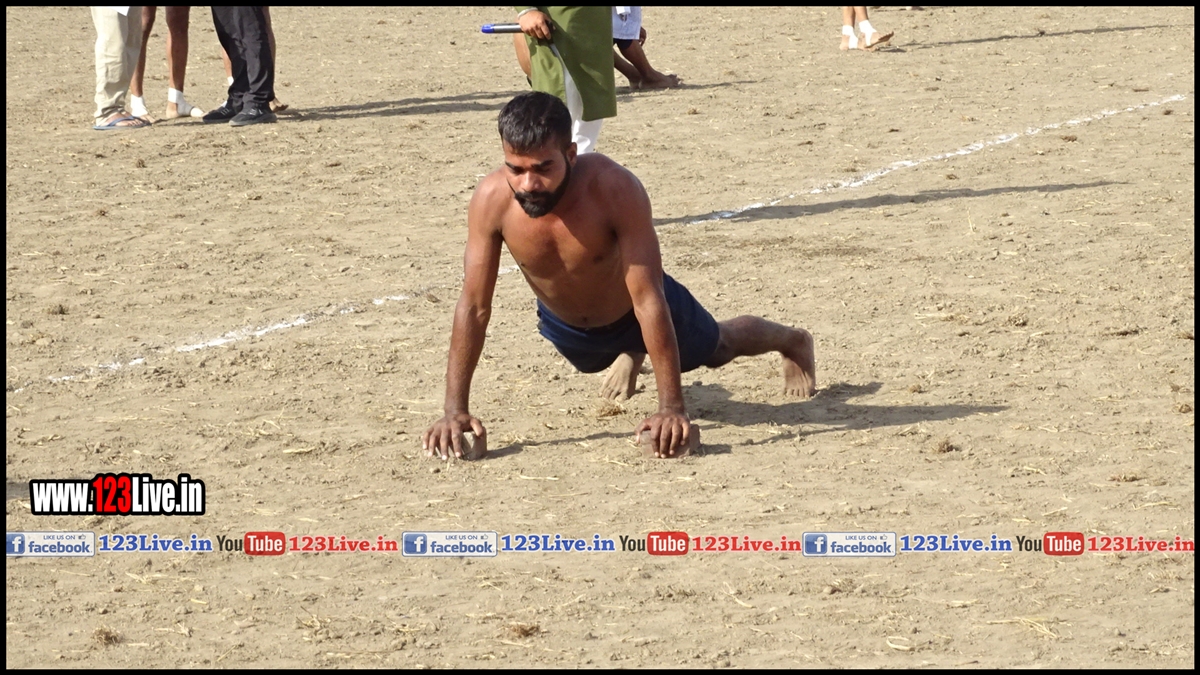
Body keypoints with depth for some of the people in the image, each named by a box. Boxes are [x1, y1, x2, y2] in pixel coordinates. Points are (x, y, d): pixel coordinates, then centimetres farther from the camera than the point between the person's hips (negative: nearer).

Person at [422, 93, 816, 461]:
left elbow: (648, 300, -41)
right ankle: (630, 356, 73)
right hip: (566, 328, 2)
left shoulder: (616, 190, -42)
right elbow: (473, 308, -27)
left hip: (634, 310, -2)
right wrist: (455, 411, -30)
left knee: (719, 347, 27)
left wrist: (672, 408, -43)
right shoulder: (491, 200, -35)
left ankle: (793, 343, 60)